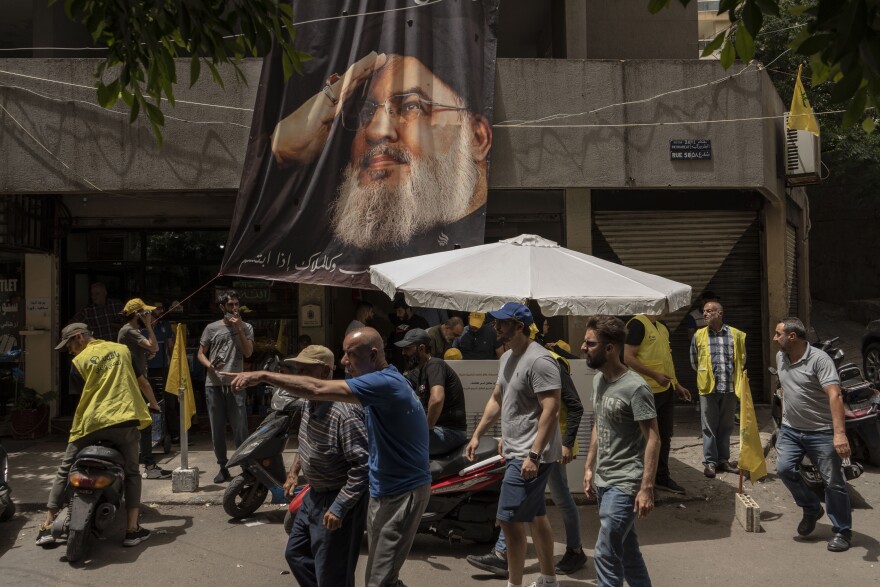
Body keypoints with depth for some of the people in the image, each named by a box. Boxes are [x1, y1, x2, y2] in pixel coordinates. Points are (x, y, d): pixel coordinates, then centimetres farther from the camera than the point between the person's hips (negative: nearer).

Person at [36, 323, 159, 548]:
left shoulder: (79, 362, 5)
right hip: (125, 420, 2)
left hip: (92, 423, -1)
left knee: (65, 470, 16)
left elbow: (83, 395, 11)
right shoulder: (122, 349, 13)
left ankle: (48, 526, 14)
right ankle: (132, 529, 4)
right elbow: (143, 382, 22)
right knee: (132, 473, 14)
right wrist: (153, 403, 39)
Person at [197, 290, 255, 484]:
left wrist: (239, 328, -11)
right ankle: (223, 468, 17)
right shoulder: (212, 328, 6)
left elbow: (248, 353, -6)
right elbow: (200, 354, 8)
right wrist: (210, 366, -14)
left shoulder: (246, 328, 6)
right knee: (217, 429, 7)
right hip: (213, 385, 1)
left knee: (240, 428, -3)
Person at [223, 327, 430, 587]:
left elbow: (318, 390, -32)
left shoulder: (385, 382, -25)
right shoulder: (381, 380, 8)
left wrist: (263, 376, -29)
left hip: (403, 492, -10)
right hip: (383, 490, 10)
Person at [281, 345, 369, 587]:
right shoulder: (308, 403, 1)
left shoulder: (344, 413, -30)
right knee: (296, 554, 23)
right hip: (314, 495, 10)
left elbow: (363, 465, -30)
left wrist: (339, 507, -28)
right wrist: (294, 472, 17)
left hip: (338, 499, -10)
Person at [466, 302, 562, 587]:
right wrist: (477, 435, 19)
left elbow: (551, 410, -24)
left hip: (532, 456, -10)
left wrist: (534, 456, -27)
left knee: (509, 519, -8)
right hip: (516, 453, 10)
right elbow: (496, 400, 22)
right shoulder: (507, 357, 12)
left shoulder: (539, 361, -19)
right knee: (536, 517, 18)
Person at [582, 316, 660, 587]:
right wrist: (589, 468, 15)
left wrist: (646, 489, -21)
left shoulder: (635, 388, -18)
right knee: (626, 550, 18)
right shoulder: (598, 380, 6)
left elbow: (653, 439, -18)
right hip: (603, 481, 8)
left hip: (625, 485, -8)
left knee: (605, 556, -5)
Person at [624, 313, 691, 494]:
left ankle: (662, 476, 27)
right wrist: (655, 375, -23)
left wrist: (677, 385, 20)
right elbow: (628, 357, -20)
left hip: (665, 390, 9)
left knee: (664, 436, 15)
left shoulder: (662, 328, 15)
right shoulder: (637, 324, -13)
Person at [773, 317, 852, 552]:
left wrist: (840, 433, -37)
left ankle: (842, 531, 15)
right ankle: (811, 509, 13)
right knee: (784, 468, -11)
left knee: (833, 482, -1)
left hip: (821, 432, -6)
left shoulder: (819, 359, -19)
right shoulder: (780, 357, 4)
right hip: (791, 430, 6)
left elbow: (834, 395, -28)